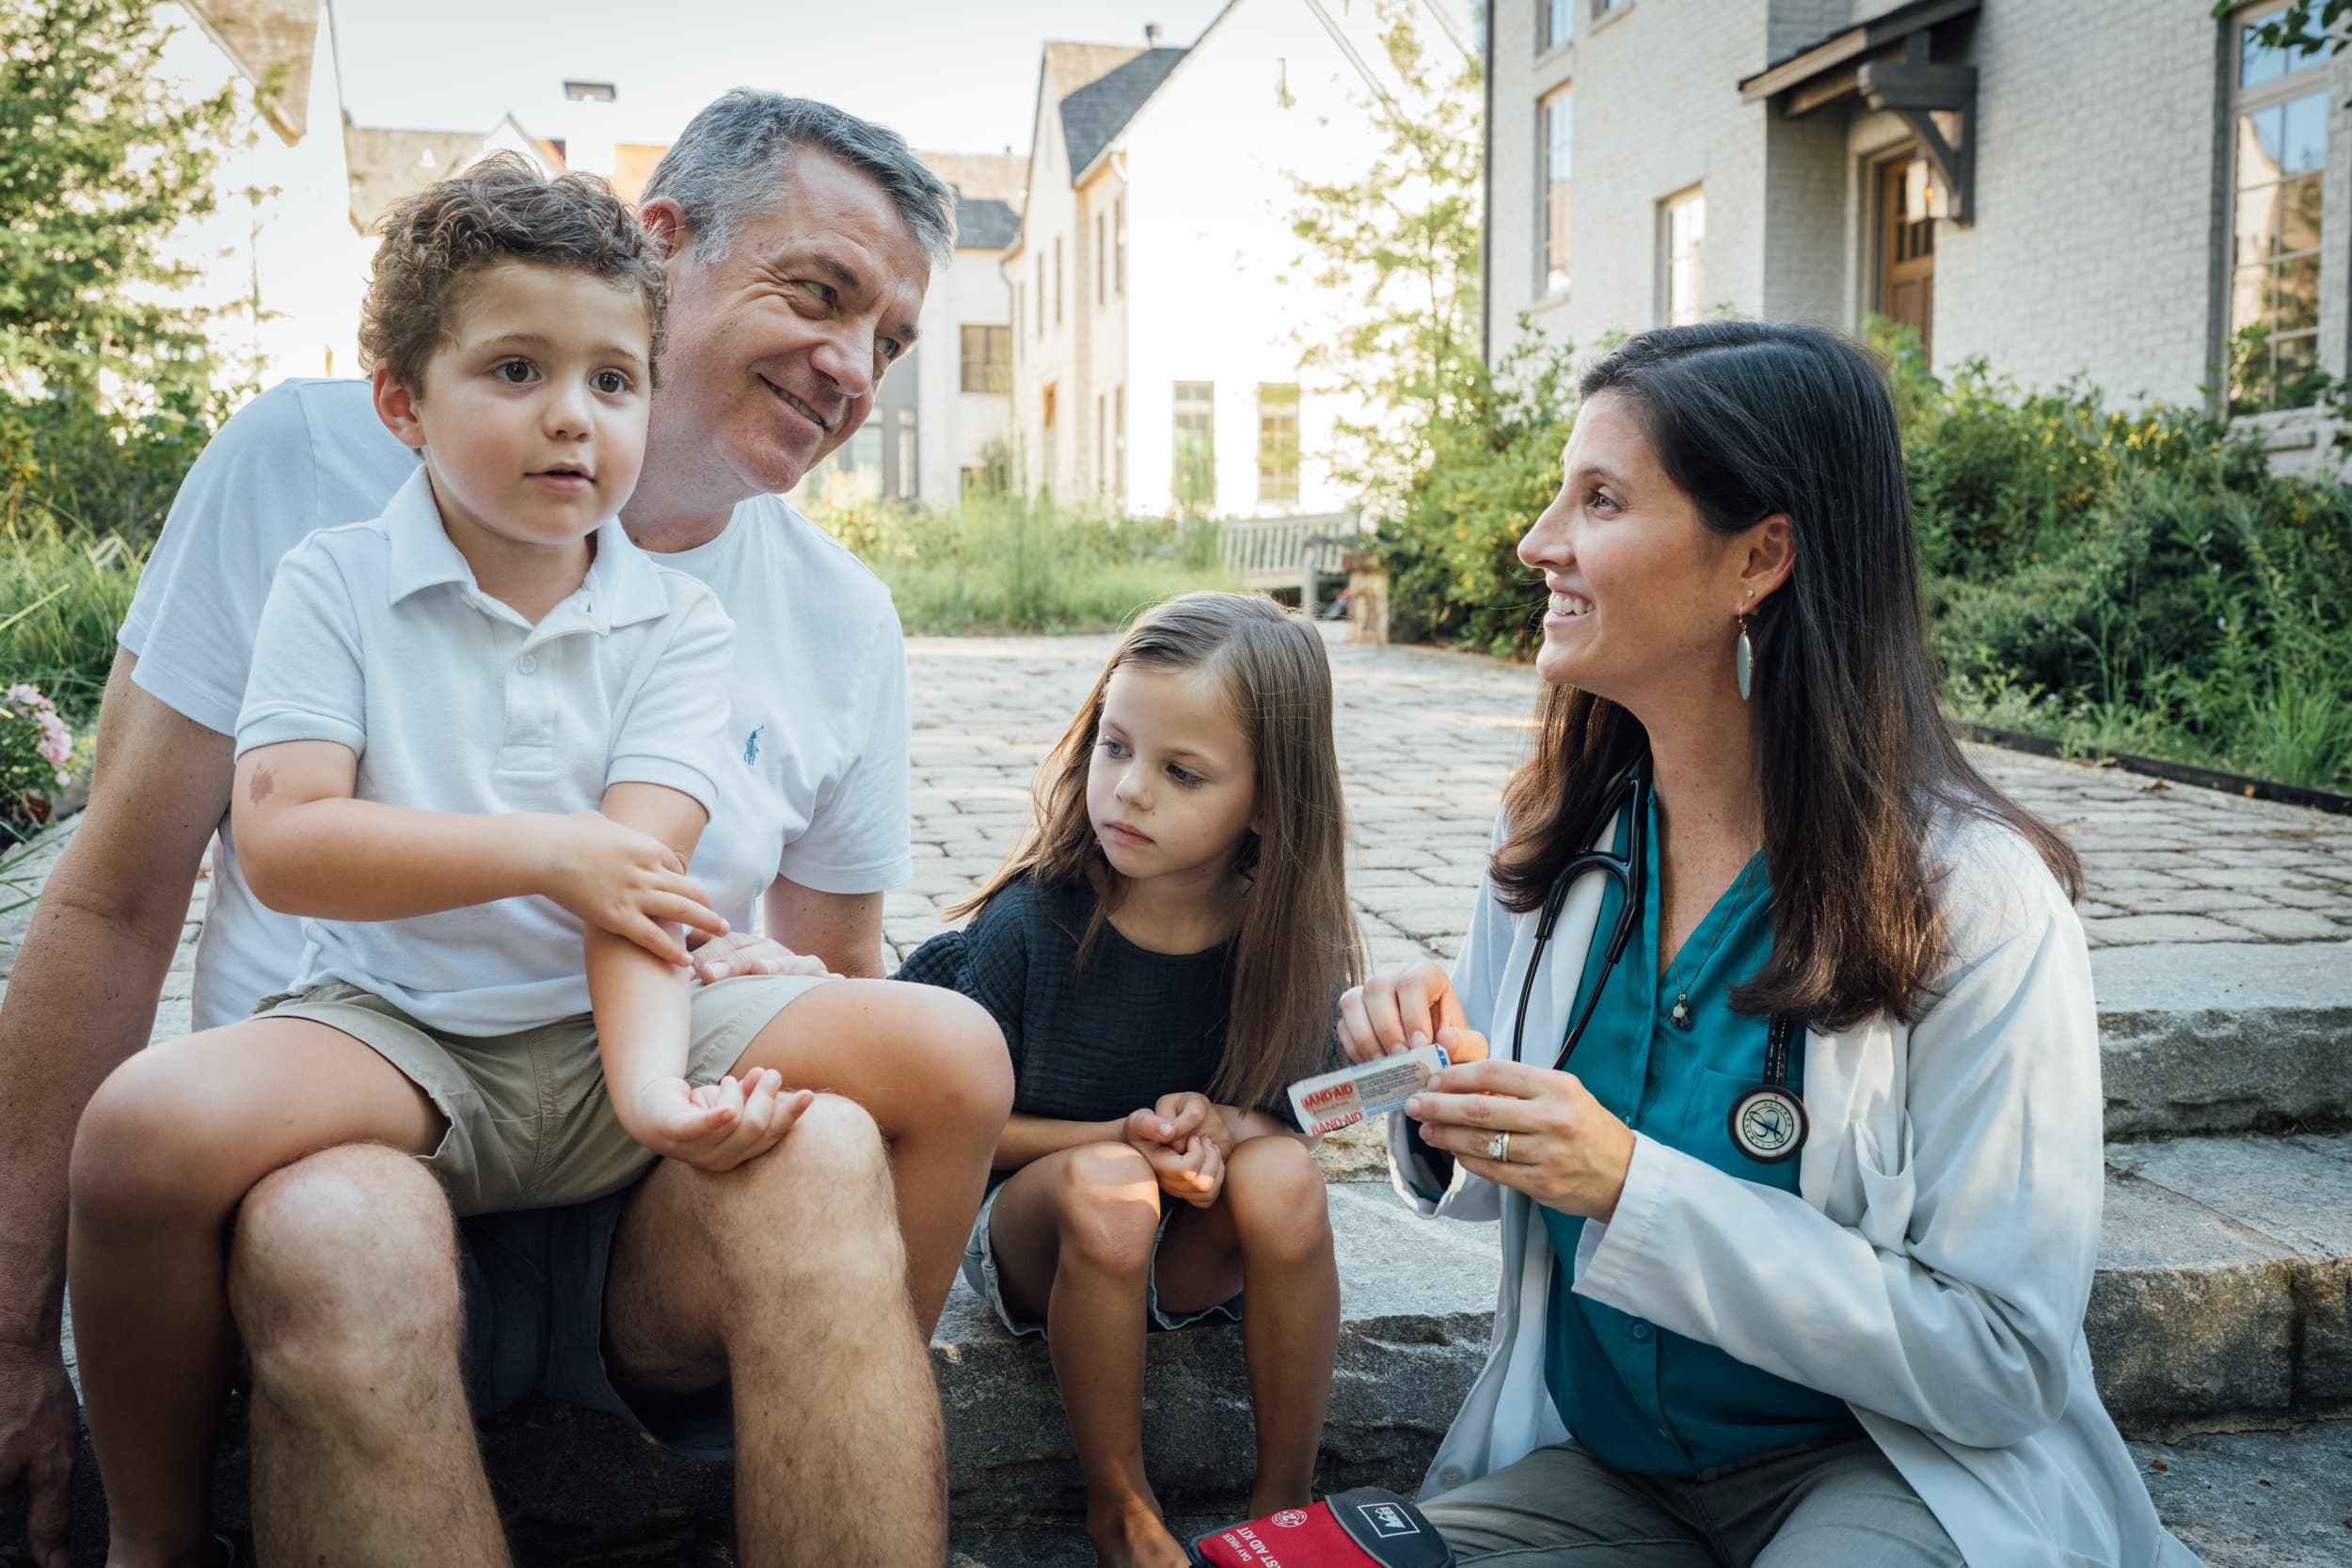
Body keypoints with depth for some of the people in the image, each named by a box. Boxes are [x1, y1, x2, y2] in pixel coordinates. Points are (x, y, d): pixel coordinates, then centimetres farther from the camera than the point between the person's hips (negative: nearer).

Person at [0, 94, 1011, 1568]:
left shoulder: (844, 624, 3)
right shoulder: (317, 463, -5)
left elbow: (845, 990, 12)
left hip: (639, 1198, 2)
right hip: (320, 1159, -1)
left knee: (819, 1155, -30)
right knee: (346, 1224, -35)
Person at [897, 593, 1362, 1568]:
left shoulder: (1287, 938, -10)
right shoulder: (1032, 921, -16)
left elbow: (1294, 1113, 2)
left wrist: (1222, 1125, -21)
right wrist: (1122, 1140, -19)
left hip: (1194, 1249, 2)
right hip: (1034, 1239, -1)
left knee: (1283, 1176, -29)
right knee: (1103, 1186, -34)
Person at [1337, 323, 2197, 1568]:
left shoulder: (1976, 897, -19)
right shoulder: (1556, 837, -2)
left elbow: (2003, 1361, -19)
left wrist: (1629, 1186, -27)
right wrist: (1443, 1094, -13)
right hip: (1592, 1464, 4)